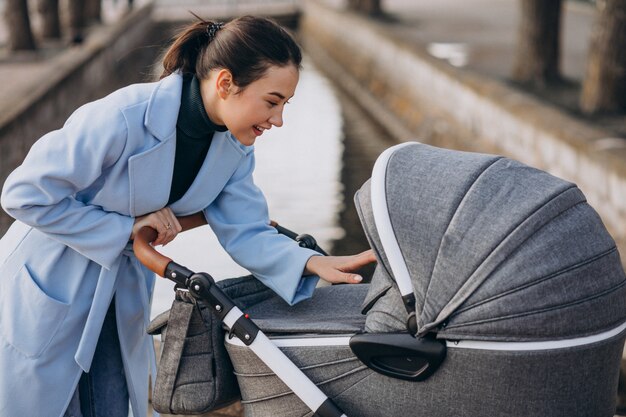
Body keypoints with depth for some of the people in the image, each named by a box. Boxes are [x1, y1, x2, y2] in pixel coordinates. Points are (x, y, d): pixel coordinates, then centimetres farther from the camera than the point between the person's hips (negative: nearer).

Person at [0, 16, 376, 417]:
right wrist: (125, 227, -25)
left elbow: (245, 231, -7)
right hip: (50, 288, -6)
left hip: (122, 292, 6)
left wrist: (314, 263, -24)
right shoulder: (122, 117, -32)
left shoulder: (234, 147, -10)